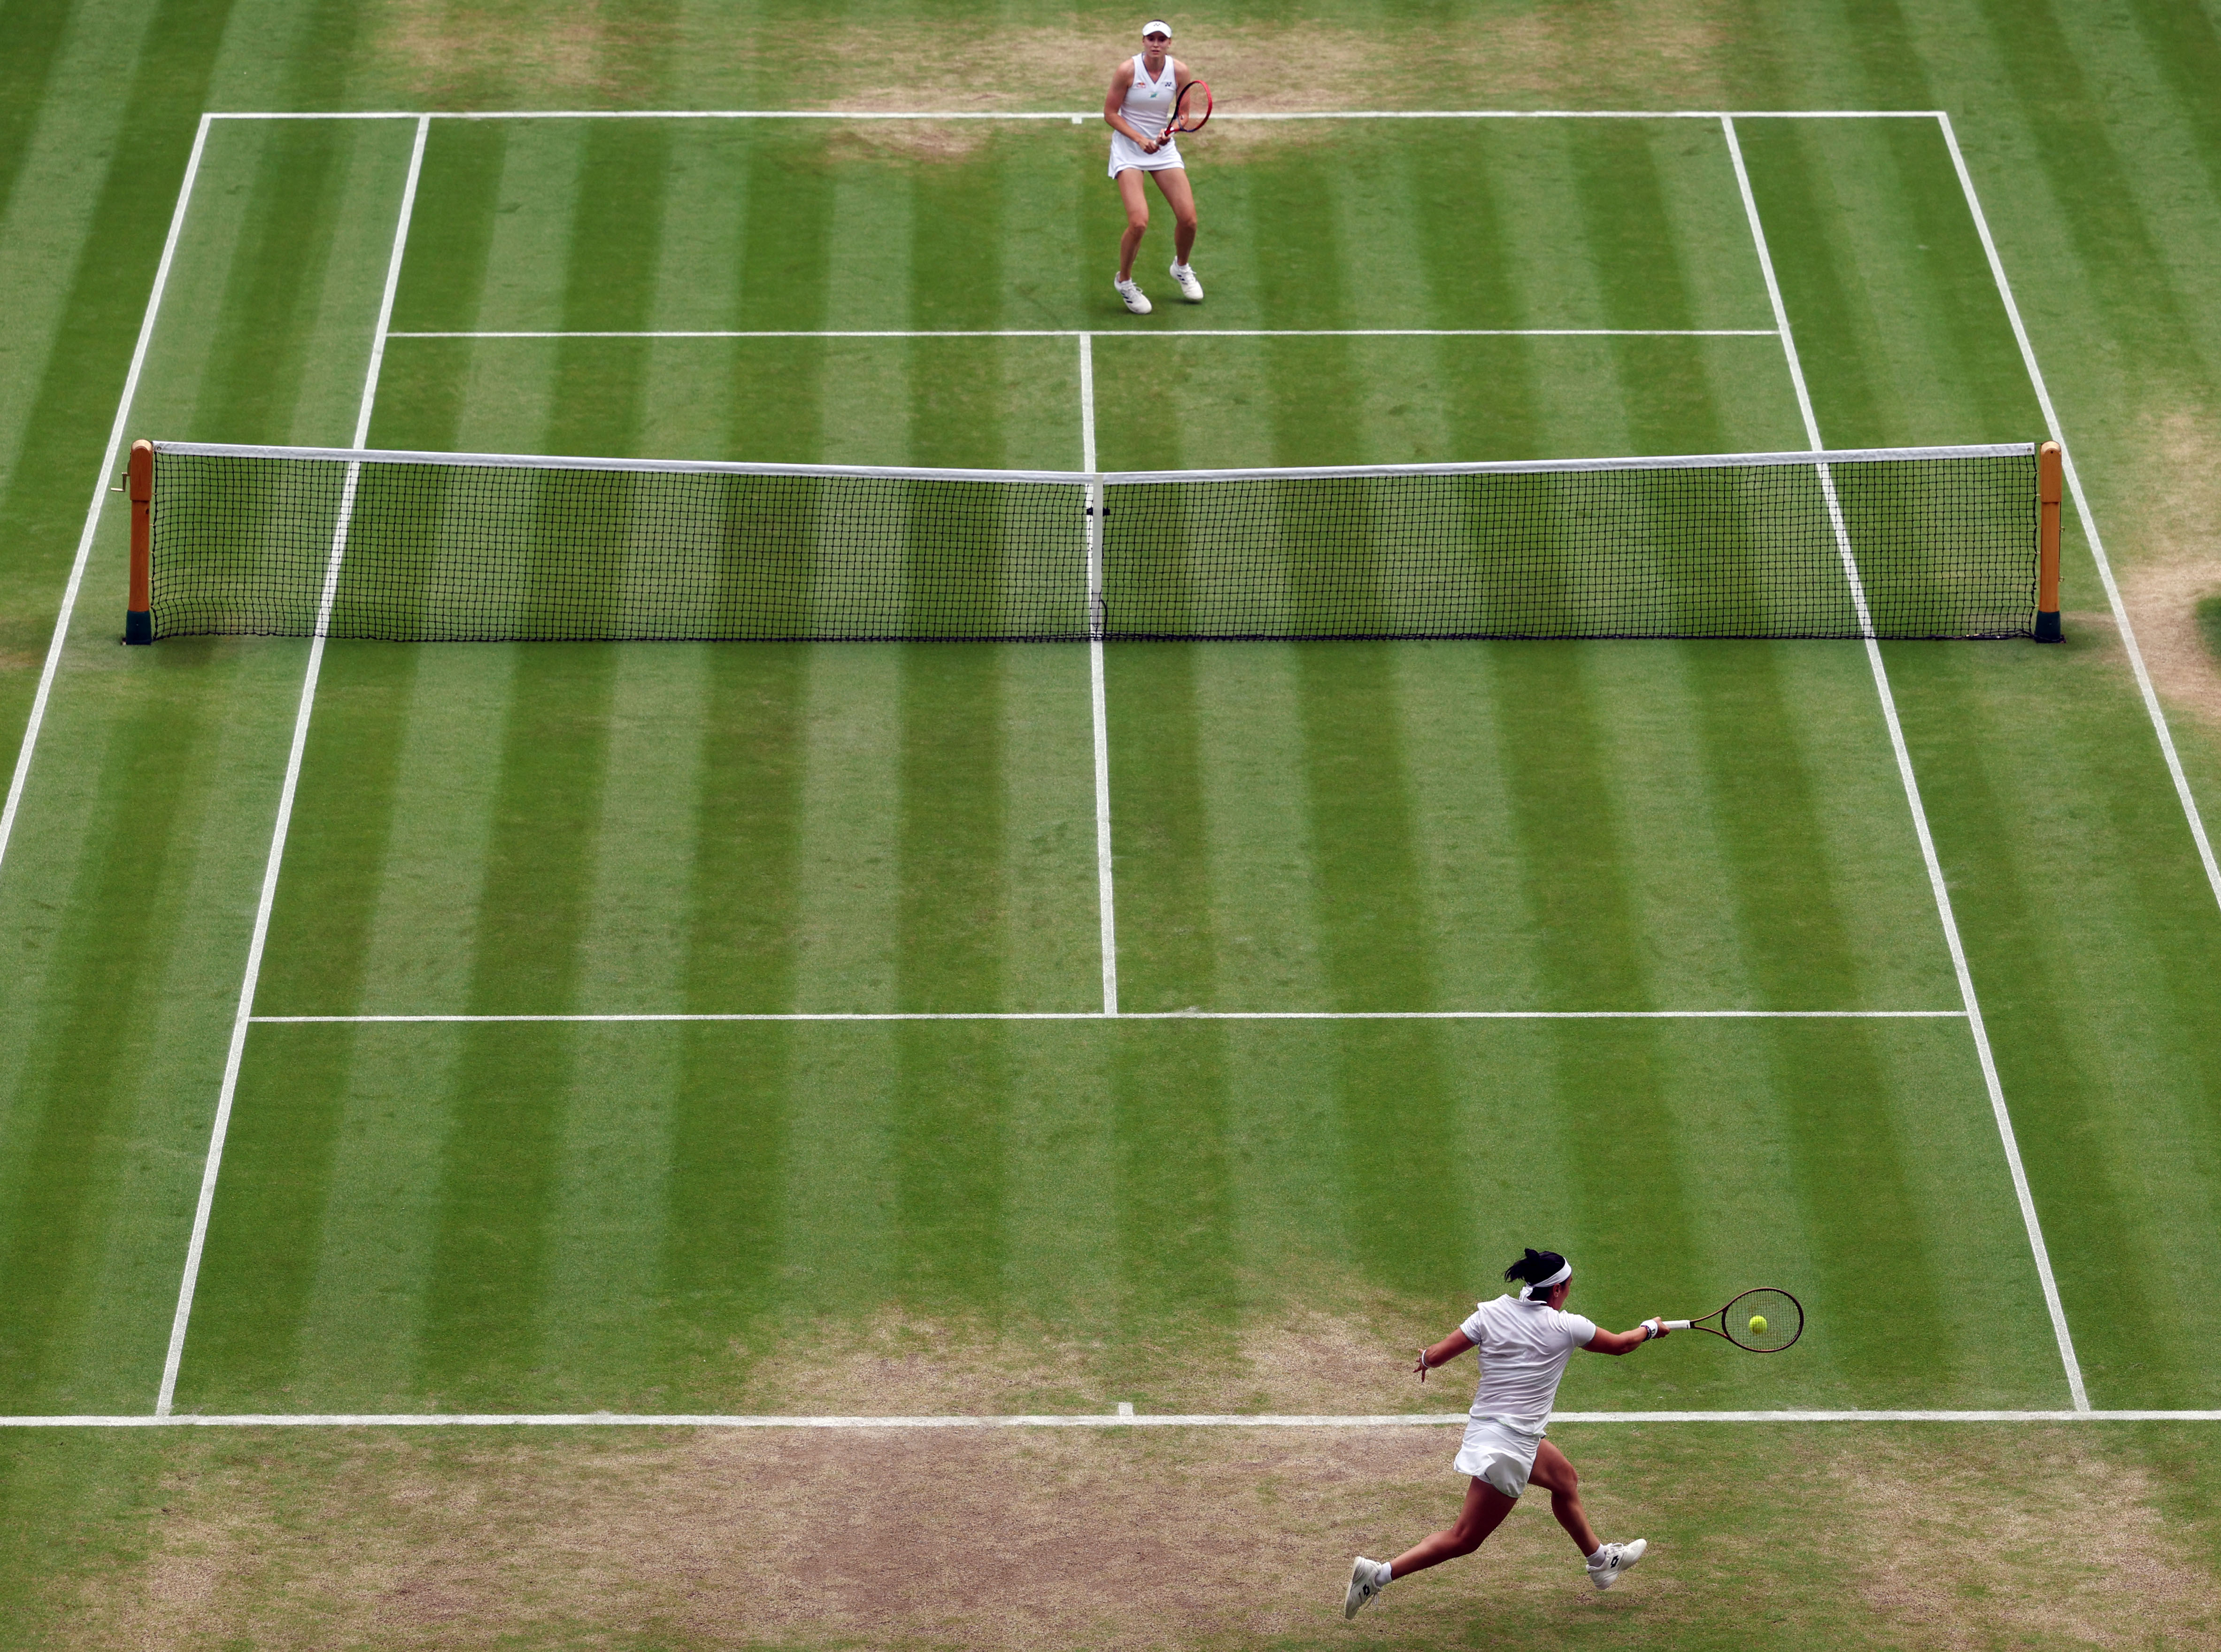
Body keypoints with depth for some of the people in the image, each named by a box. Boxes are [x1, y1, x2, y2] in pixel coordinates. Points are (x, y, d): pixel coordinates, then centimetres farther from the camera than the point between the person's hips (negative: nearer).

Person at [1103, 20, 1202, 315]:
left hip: (1163, 147, 4)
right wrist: (1140, 139, -18)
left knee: (1188, 220, -3)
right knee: (1139, 223, -18)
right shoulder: (1128, 70, -15)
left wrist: (1169, 130, -17)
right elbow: (1110, 113, -8)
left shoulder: (1180, 71, -6)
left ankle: (1181, 268, 30)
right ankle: (1124, 281, 8)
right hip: (1129, 149, -4)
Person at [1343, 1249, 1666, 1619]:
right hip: (1509, 1446, -8)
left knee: (1565, 1479, 30)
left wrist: (1427, 1358, 22)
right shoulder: (1565, 1327, -11)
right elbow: (1620, 1344, 6)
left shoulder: (1491, 1313, -2)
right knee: (1465, 1539, -3)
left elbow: (1436, 1355, -3)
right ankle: (1378, 1574, -10)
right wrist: (1650, 1328, 27)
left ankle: (1600, 1561, 50)